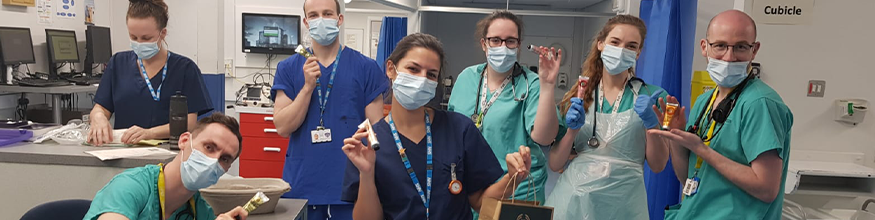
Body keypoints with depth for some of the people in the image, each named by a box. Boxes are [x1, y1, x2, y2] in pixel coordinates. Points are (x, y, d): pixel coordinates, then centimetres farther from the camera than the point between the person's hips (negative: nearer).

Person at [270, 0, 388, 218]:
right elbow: (283, 128, -4)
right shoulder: (288, 68, 3)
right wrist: (308, 86, -15)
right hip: (301, 183, 1)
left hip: (350, 182, -1)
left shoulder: (366, 67, -2)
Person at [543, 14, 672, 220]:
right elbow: (555, 164, 1)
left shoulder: (651, 96, -2)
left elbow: (658, 165, -3)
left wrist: (652, 124, -17)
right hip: (572, 199, 1)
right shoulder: (577, 95, 2)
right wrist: (572, 129, -15)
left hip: (621, 203, -1)